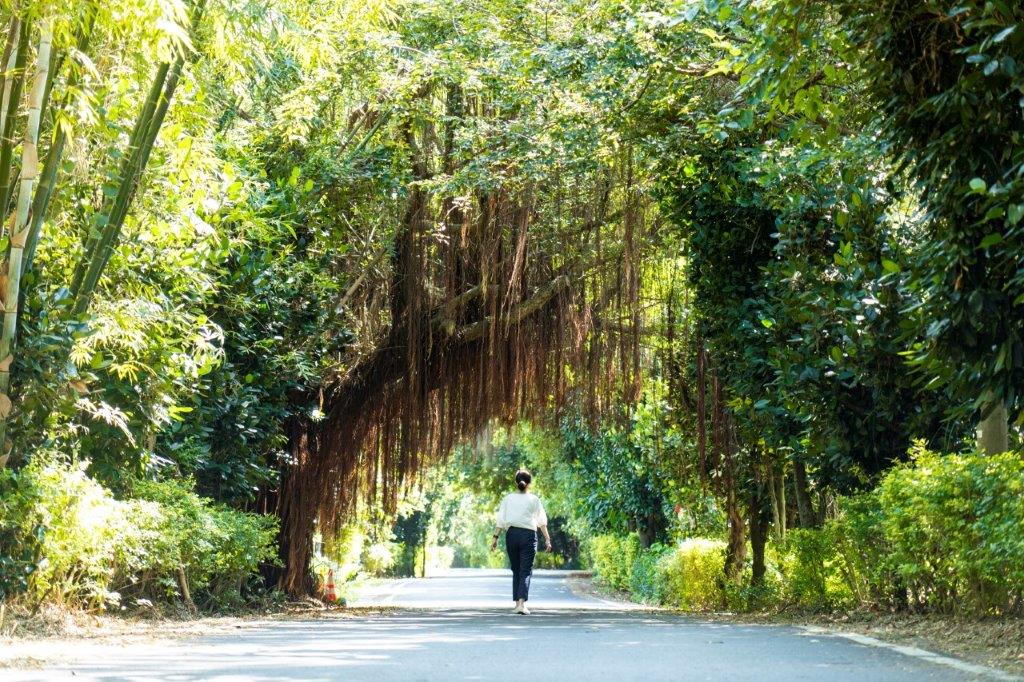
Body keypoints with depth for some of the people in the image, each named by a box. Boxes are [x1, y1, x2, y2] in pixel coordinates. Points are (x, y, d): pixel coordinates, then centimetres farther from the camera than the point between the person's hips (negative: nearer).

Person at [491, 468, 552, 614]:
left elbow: (501, 520, 1)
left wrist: (495, 537, 2)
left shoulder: (508, 498, 5)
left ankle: (517, 603, 16)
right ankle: (522, 603, -16)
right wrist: (547, 539, -3)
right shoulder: (534, 499, 1)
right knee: (526, 571, -2)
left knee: (516, 570, 14)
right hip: (528, 535, -2)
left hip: (511, 534, 2)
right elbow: (542, 521, -3)